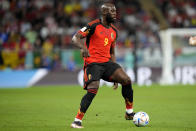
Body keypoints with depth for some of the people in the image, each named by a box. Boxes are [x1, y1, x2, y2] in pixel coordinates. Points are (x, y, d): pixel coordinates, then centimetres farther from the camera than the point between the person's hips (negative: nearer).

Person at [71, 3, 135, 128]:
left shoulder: (114, 31, 15)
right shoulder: (94, 26, -6)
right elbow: (75, 38, -12)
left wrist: (115, 75, 19)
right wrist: (83, 47, -34)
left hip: (107, 62, 7)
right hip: (93, 63, -6)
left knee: (126, 80, -7)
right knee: (92, 90, -21)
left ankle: (129, 112, 9)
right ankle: (77, 120, -11)